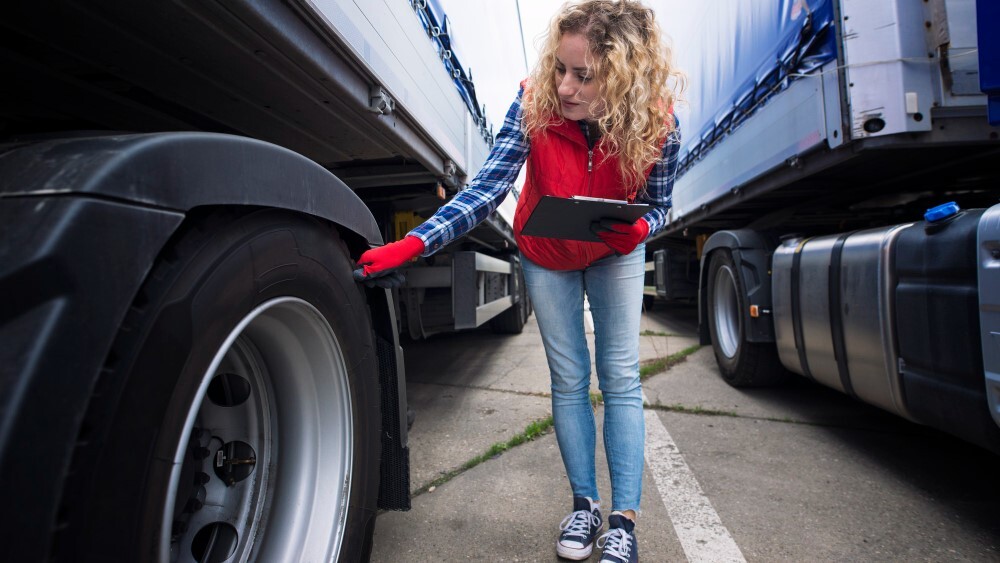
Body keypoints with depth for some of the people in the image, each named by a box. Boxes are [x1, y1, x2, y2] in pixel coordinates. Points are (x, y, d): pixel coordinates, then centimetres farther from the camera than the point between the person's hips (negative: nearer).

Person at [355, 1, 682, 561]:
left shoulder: (658, 123, -26)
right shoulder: (536, 102, -28)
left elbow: (658, 205, -10)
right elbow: (487, 190, -33)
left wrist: (636, 228, -34)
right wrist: (411, 244, -45)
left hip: (617, 253, 1)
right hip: (547, 253, 0)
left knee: (622, 379, -3)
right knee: (569, 379, 4)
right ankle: (585, 504, 20)